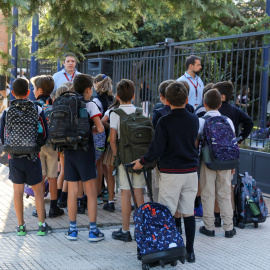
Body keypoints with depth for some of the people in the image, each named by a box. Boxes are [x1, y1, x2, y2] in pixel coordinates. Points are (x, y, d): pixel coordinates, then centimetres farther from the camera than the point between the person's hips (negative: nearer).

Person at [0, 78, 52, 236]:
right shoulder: (37, 110, -4)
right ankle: (42, 225, 7)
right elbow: (45, 134, 0)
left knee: (18, 190, 8)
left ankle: (21, 226, 13)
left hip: (14, 156, 1)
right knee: (38, 190, 7)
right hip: (32, 156, -1)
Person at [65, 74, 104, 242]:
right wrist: (92, 128, 6)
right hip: (85, 150, -4)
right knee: (91, 191, 2)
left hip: (69, 150, 4)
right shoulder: (90, 105, -7)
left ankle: (73, 230, 15)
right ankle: (93, 231, 4)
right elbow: (100, 129, -14)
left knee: (72, 191, 10)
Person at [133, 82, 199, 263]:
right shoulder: (194, 120, 4)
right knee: (189, 211, 10)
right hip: (191, 171, 4)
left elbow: (157, 148, -11)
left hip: (171, 172, -4)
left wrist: (142, 162, 2)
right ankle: (190, 251, 15)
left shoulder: (165, 122, -10)